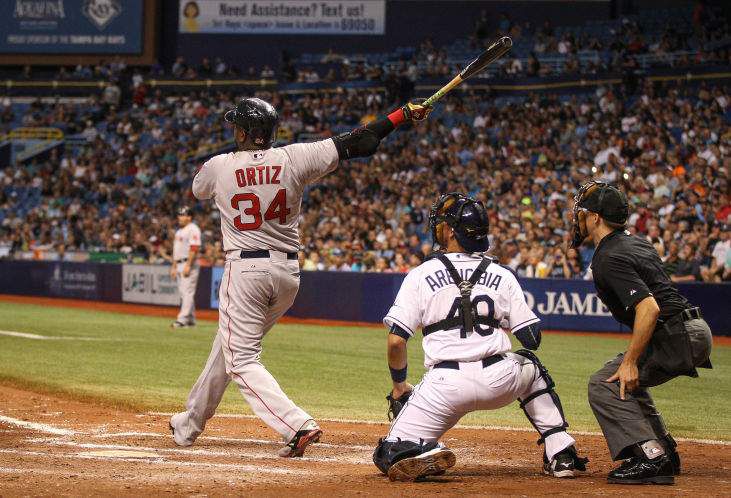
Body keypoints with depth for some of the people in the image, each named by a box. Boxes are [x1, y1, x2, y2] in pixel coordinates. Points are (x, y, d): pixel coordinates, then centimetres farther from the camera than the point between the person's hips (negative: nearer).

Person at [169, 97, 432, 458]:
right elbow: (355, 142, -3)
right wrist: (406, 113, 1)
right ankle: (190, 424, 33)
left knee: (242, 360, -3)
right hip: (288, 272, 5)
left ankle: (298, 425, -23)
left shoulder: (218, 167, -5)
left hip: (244, 270, -5)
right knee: (228, 343, 21)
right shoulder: (293, 158, -3)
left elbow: (198, 189, 20)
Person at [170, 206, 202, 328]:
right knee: (183, 293, 10)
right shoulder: (179, 231, 20)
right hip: (179, 265, 10)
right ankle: (191, 319, 15)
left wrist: (188, 265, -24)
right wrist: (174, 267, 22)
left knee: (187, 292, -13)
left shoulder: (193, 229, -10)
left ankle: (182, 319, -20)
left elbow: (194, 249, -19)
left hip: (189, 264, -10)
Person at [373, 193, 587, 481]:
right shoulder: (502, 276, 11)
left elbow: (396, 341, -2)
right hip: (499, 381, 3)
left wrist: (399, 385, 14)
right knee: (531, 367, 37)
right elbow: (532, 339, 8)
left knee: (391, 457, 7)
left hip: (444, 385, -2)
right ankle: (562, 456, 24)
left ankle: (426, 454, -28)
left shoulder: (421, 275, 4)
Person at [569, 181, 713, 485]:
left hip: (679, 336, -10)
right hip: (695, 332, 10)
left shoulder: (609, 259, -16)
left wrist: (630, 361, -24)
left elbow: (649, 308, -26)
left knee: (604, 384, -11)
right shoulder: (637, 243, 15)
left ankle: (652, 459, -19)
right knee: (625, 379, 27)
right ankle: (664, 452, 25)